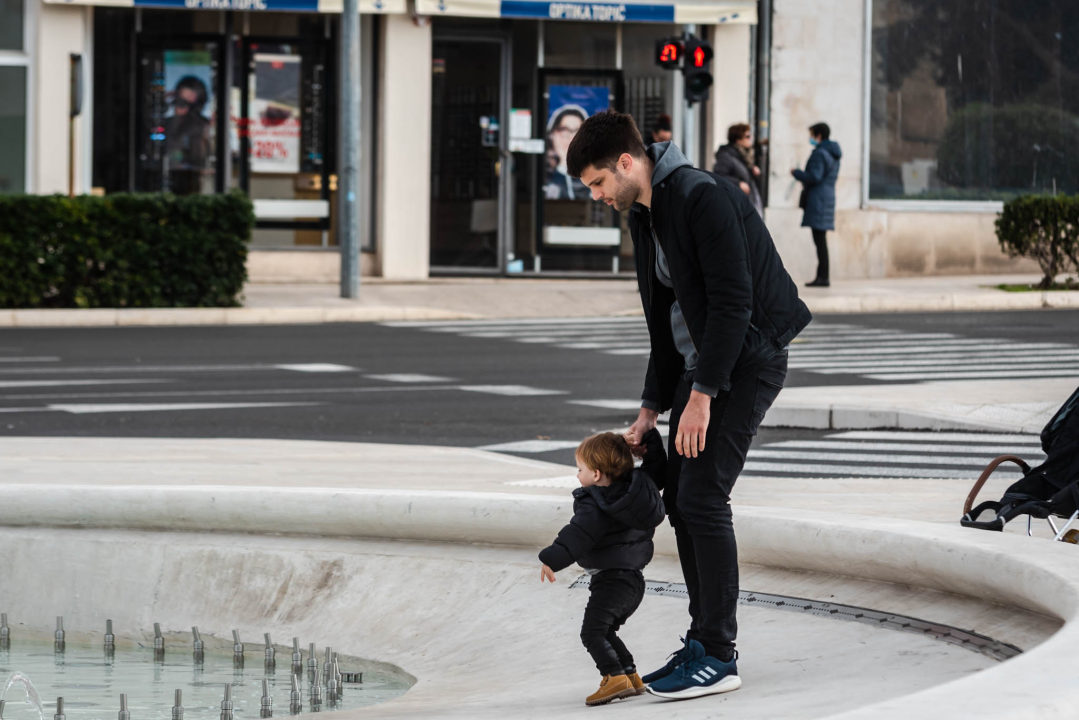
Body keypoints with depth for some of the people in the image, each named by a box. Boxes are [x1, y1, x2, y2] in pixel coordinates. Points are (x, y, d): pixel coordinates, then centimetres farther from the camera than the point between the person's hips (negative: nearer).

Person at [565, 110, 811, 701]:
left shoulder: (703, 198, -19)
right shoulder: (643, 216, 12)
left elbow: (732, 301, -23)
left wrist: (702, 395, -23)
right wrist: (652, 407, 16)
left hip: (748, 358, -10)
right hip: (700, 362, 10)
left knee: (703, 496, -13)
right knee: (678, 497, 8)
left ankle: (718, 658, -8)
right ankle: (702, 642, 17)